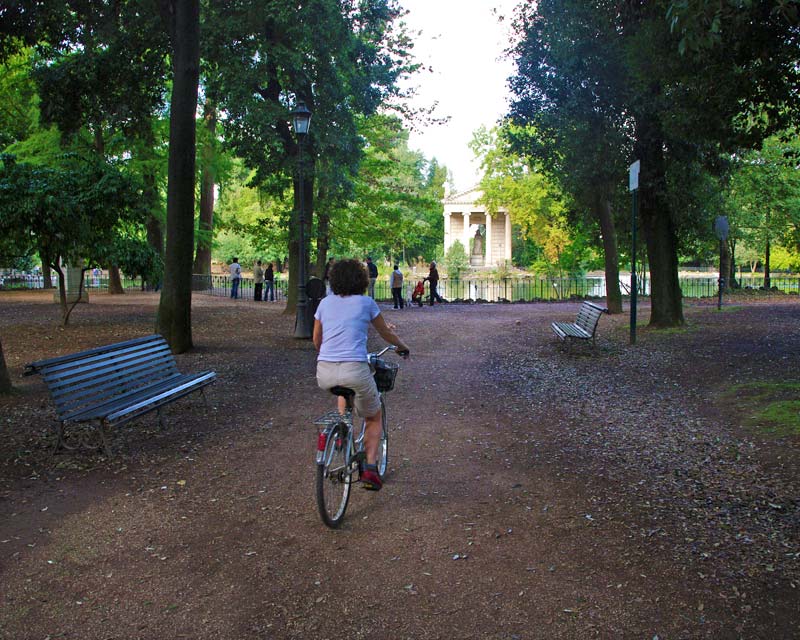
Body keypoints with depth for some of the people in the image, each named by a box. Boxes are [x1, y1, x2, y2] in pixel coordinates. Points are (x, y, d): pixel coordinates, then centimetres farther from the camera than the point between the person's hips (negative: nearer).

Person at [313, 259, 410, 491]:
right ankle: (370, 467, 4)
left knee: (344, 388, 40)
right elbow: (386, 334, 20)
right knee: (374, 419, 20)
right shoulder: (366, 303, 6)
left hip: (324, 374, 3)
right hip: (355, 370, -3)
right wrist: (402, 346, 40)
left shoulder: (325, 303, 13)